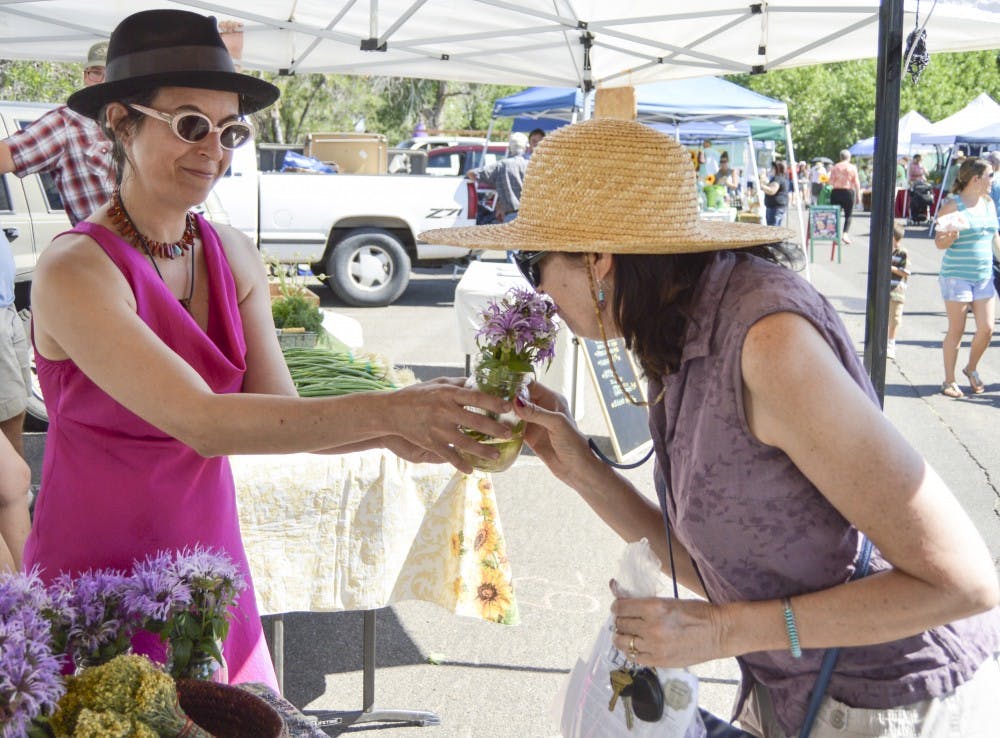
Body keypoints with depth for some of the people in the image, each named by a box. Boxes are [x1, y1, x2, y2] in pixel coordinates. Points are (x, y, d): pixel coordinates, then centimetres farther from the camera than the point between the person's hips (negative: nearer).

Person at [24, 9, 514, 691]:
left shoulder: (233, 257, 1)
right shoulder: (75, 271, -18)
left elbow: (280, 411, -5)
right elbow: (202, 423, -29)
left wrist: (392, 434, -23)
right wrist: (386, 410, -34)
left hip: (211, 558, 6)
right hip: (97, 579, -5)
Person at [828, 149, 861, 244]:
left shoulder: (835, 167, 0)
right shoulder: (853, 168, -2)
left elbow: (831, 182, -3)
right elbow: (856, 183, -3)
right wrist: (858, 195, 2)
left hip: (836, 192, 1)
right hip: (849, 192, -1)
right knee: (848, 215, 6)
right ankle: (845, 234, -10)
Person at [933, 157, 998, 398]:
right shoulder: (953, 205, -10)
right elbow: (939, 243, -8)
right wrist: (951, 236, -29)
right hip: (957, 276, -6)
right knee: (956, 330, 1)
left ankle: (971, 369, 27)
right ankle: (949, 380, 15)